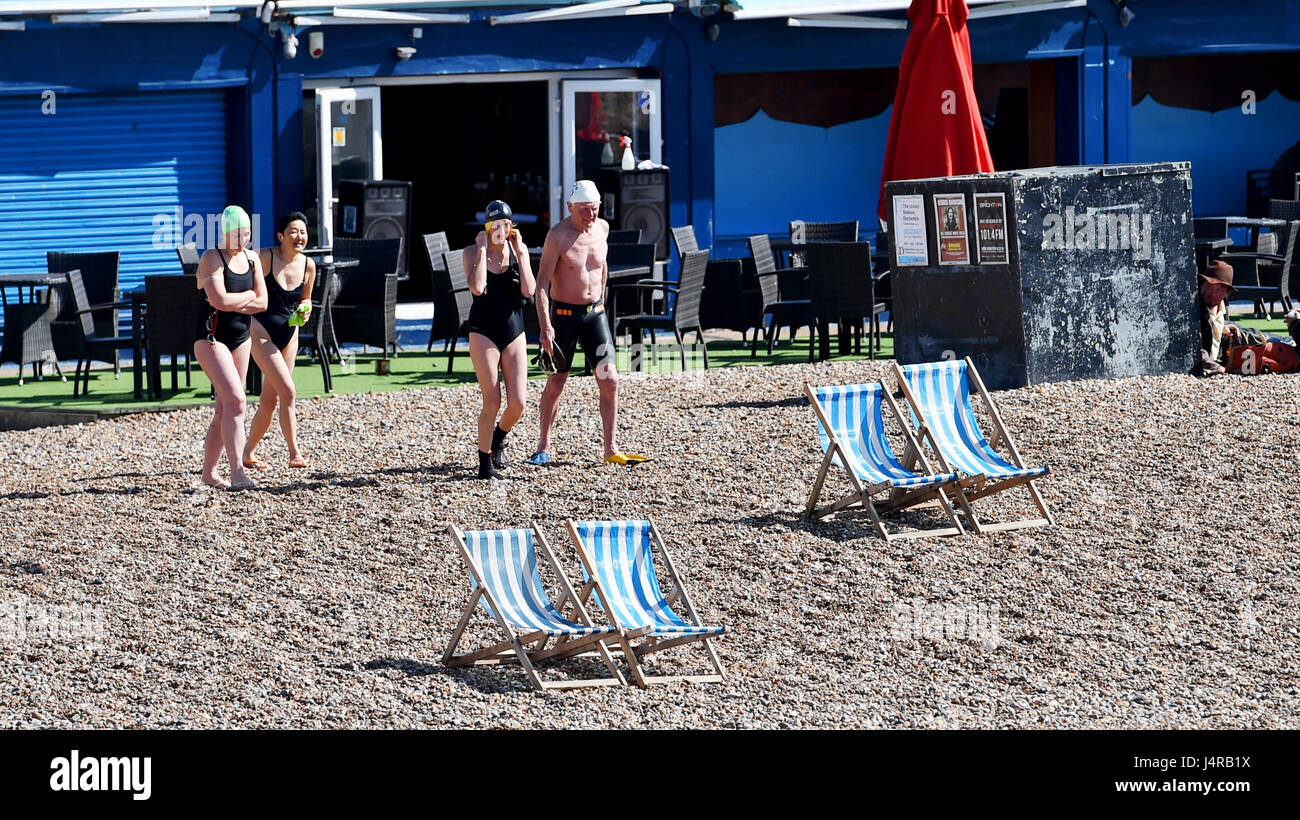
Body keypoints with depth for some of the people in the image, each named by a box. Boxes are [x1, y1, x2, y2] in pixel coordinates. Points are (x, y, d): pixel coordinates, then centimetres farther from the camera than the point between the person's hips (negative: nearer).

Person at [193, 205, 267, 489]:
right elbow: (219, 300, -25)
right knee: (235, 400, -19)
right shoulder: (212, 259, -12)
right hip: (211, 338, -7)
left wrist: (233, 303, -12)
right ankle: (237, 471, -21)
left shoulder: (251, 259, 9)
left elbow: (262, 303, 4)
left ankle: (209, 472, 17)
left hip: (240, 338, 7)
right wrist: (248, 296, -7)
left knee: (225, 408, 8)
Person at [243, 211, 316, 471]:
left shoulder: (308, 265, 1)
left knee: (270, 400, 9)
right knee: (288, 391, -17)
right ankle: (294, 452, -13)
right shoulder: (264, 258, -14)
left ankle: (248, 452, 24)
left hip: (289, 335, 6)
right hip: (261, 333, -6)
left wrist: (305, 310, -4)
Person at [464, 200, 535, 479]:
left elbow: (529, 291, -9)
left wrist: (519, 251, -10)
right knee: (492, 401, -9)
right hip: (483, 333, -3)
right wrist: (482, 249, -15)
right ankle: (485, 461, 6)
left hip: (514, 331, 3)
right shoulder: (472, 253, -3)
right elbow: (477, 287, -21)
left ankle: (498, 438, 28)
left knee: (518, 403, -4)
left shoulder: (518, 250, 4)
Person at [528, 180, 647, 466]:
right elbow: (542, 281, -17)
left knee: (609, 380, -6)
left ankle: (611, 450, -1)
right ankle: (544, 446, 21)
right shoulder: (558, 235, -15)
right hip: (563, 314, -4)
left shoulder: (602, 228, 2)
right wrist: (545, 325, -25)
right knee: (556, 382, 4)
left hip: (594, 312, 4)